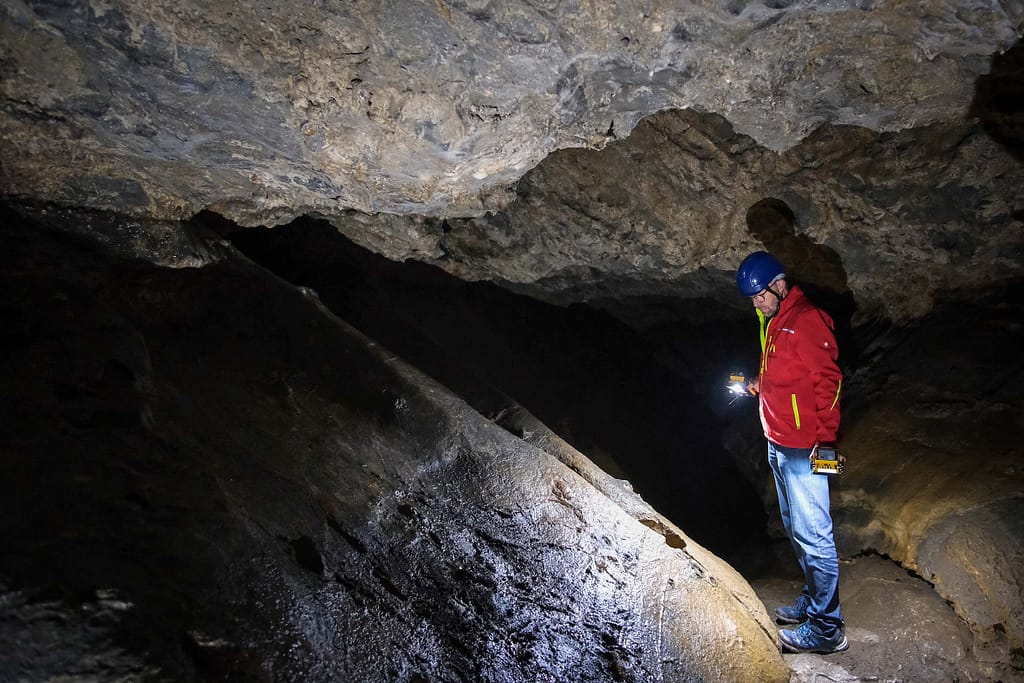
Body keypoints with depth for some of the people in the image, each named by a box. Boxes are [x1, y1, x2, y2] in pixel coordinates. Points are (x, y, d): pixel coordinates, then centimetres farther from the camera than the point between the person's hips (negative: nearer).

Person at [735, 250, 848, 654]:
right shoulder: (775, 323, 16)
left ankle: (826, 629, 2)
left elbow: (827, 381, -19)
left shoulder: (806, 319, -14)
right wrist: (759, 386, 12)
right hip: (778, 444, 10)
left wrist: (825, 439, -22)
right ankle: (812, 601, 30)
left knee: (812, 534, -6)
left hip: (803, 448, -10)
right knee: (795, 529, 17)